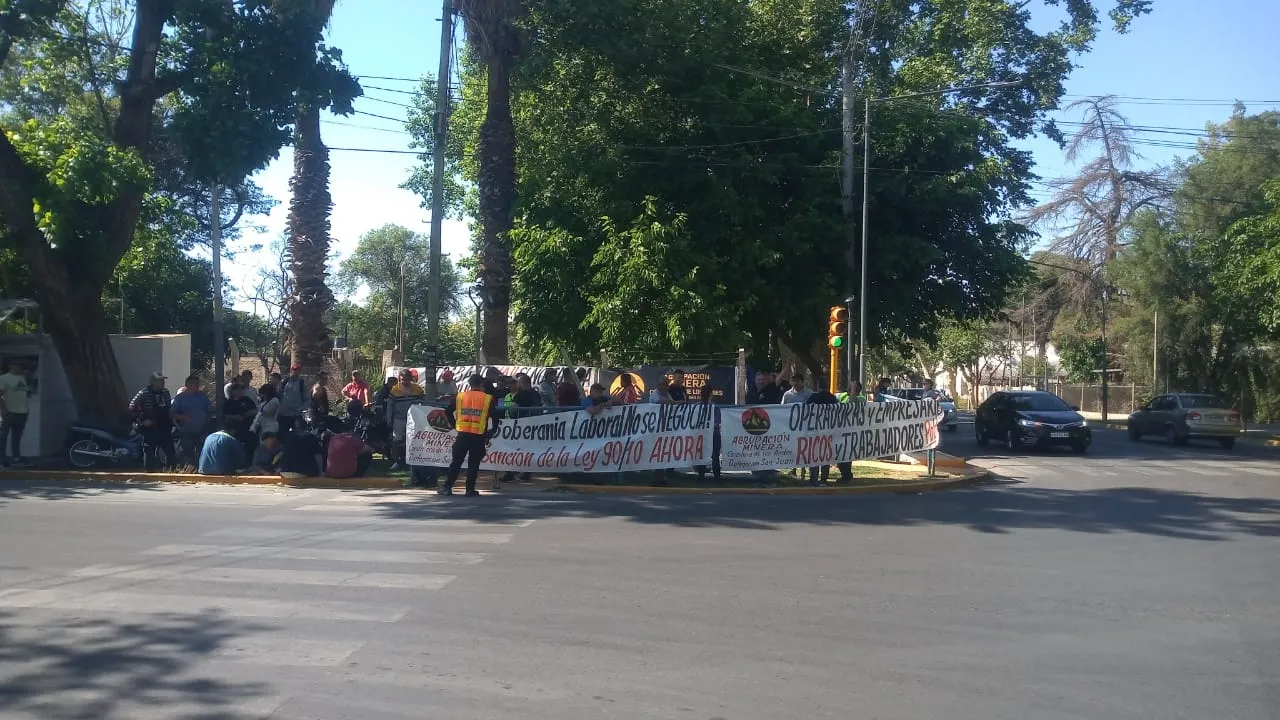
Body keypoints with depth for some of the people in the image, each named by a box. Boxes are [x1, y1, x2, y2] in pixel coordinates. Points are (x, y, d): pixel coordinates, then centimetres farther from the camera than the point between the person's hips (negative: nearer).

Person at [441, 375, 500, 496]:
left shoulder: (460, 396, 6)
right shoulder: (488, 399, 0)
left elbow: (449, 412, 6)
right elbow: (494, 418, -4)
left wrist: (455, 425, 18)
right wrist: (491, 433, 8)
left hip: (462, 434, 2)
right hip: (479, 436, -2)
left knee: (456, 461, 9)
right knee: (474, 463, 7)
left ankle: (447, 487, 9)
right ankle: (470, 489, 6)